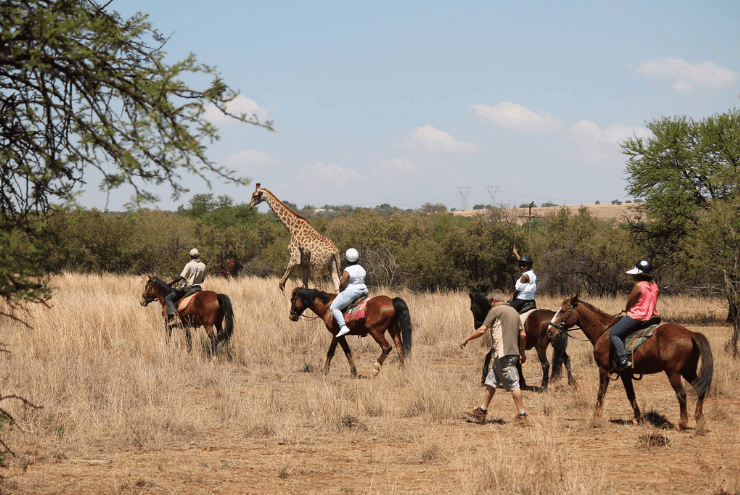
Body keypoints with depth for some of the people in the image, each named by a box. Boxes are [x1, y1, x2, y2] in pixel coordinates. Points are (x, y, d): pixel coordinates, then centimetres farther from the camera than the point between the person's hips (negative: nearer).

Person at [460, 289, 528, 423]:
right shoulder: (514, 312, 18)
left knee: (513, 384, -6)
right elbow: (523, 335, 18)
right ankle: (482, 411, 17)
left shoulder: (496, 310, -6)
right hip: (513, 352, 9)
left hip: (503, 353, -9)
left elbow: (482, 330, -12)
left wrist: (466, 340, 0)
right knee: (491, 382, 14)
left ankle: (522, 414, -4)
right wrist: (522, 353, 28)